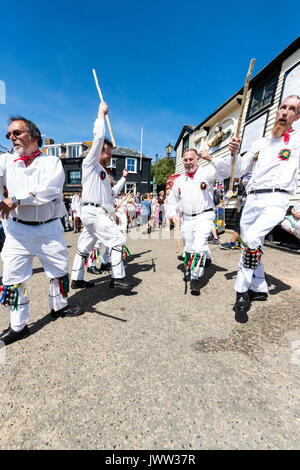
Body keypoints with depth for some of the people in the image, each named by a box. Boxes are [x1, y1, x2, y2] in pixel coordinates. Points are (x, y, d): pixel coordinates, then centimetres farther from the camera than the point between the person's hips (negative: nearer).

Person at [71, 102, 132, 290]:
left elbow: (108, 196, 28)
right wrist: (101, 113, 0)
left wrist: (113, 213, 28)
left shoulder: (104, 172, 25)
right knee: (118, 239, -12)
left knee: (85, 247, 12)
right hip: (93, 212, -9)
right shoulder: (90, 164, 1)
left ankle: (77, 280, 23)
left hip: (98, 213, 9)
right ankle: (117, 278, -6)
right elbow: (99, 138, -10)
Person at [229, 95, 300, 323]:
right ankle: (260, 289, 27)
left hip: (276, 199, -5)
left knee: (252, 239, -28)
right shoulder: (260, 143, 23)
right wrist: (235, 153, 3)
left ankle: (242, 292, -14)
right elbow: (239, 170, 19)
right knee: (252, 246, 9)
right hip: (252, 200, 6)